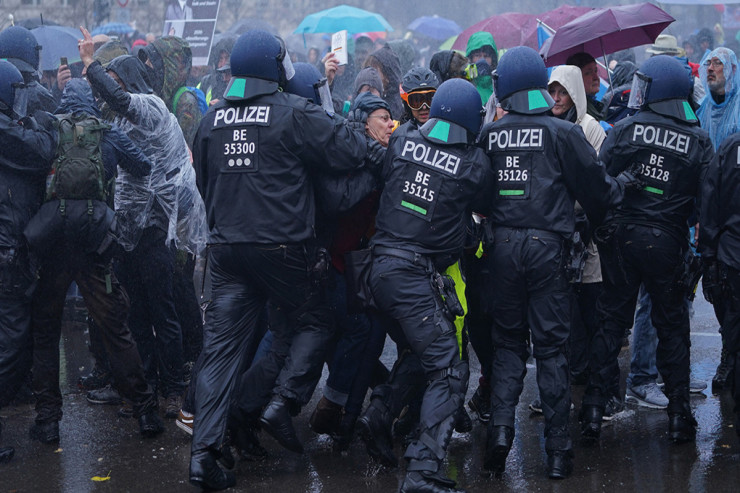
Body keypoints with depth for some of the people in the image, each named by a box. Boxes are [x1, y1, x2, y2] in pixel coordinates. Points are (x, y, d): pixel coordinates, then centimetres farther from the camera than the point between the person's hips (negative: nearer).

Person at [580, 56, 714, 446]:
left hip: (620, 237, 0)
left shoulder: (624, 131, -5)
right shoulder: (699, 142, -2)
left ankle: (594, 409, 8)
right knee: (671, 326, 11)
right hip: (667, 243, 0)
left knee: (612, 321, 10)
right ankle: (679, 416, 12)